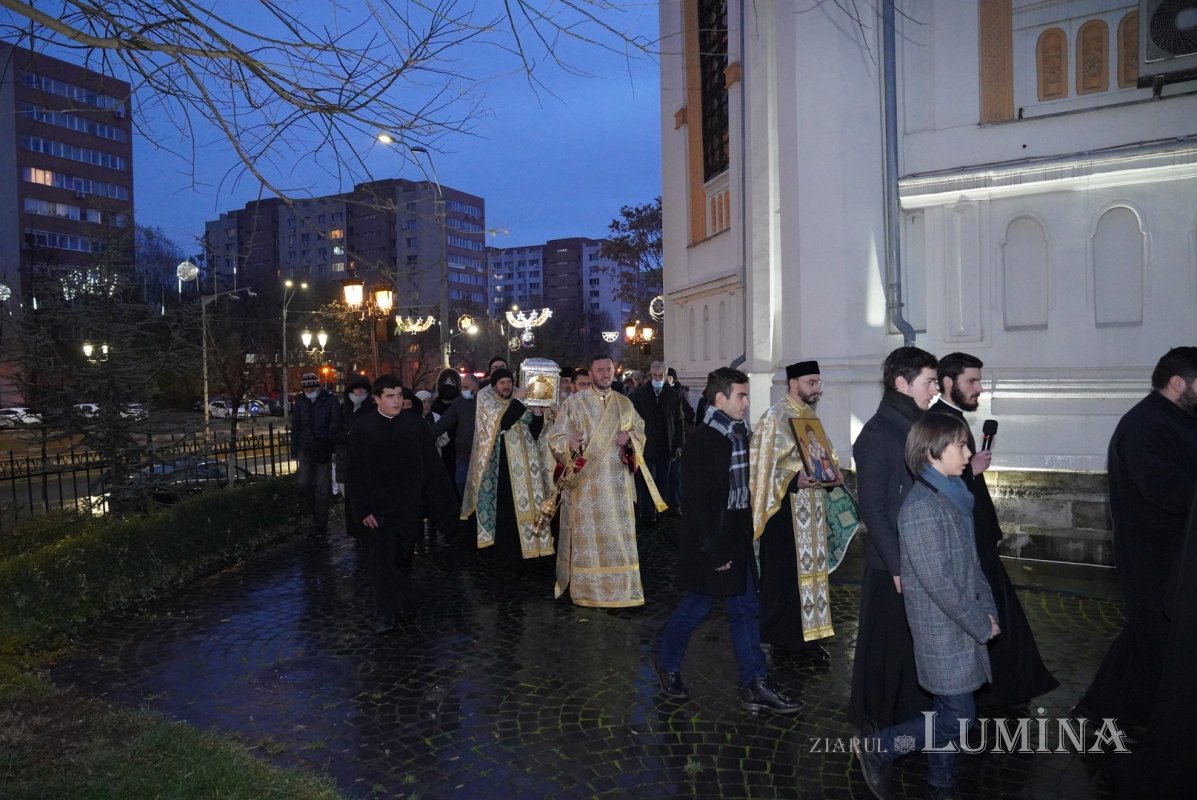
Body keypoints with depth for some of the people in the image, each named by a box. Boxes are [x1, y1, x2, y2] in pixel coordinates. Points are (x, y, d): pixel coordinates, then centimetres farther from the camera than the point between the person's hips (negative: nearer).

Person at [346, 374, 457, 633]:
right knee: (381, 559, -4)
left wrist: (443, 504, -1)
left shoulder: (415, 424, -3)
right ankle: (385, 614, 4)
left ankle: (403, 601, 34)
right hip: (378, 507, -1)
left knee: (404, 558, 15)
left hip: (409, 505, 2)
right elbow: (356, 473, -3)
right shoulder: (362, 429, -6)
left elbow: (432, 465, 0)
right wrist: (363, 509, -8)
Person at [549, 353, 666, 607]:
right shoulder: (574, 402, -2)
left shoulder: (624, 403, 10)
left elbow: (640, 431, 17)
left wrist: (629, 437, -5)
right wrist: (569, 443, -26)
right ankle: (586, 588, 11)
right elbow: (556, 438, -4)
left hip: (617, 481, 4)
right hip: (586, 480, -3)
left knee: (619, 533, 6)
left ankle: (619, 587, 18)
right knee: (587, 535, 0)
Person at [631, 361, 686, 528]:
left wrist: (679, 444, 3)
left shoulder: (673, 395, 5)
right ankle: (647, 514, 6)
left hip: (666, 447, 2)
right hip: (646, 445, -2)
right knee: (646, 482, -1)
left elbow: (679, 421, 7)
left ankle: (659, 510, 19)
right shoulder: (639, 394, 2)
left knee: (662, 482, 6)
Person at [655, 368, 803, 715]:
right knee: (695, 608, 8)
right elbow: (701, 501, -18)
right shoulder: (702, 441, -17)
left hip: (739, 539, 8)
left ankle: (755, 686, 19)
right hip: (712, 541, -7)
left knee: (744, 609, 11)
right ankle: (667, 666, 31)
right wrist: (713, 551, -18)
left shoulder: (740, 435, 6)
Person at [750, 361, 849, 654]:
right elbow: (764, 465, -16)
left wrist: (833, 474, 3)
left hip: (812, 506, 8)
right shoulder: (775, 418, -12)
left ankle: (805, 634, 22)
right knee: (784, 572, -2)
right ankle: (781, 636, 11)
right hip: (786, 507, -8)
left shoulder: (811, 415, 13)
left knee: (810, 567, 12)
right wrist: (794, 480, -27)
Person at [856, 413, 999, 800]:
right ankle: (877, 749, 14)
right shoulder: (922, 506, -23)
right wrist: (981, 624, -14)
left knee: (950, 711, 16)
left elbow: (970, 560, 13)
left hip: (960, 624, 8)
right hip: (943, 627, -8)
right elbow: (938, 584, -23)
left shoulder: (952, 496, 6)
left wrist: (987, 609, 5)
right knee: (957, 716, -1)